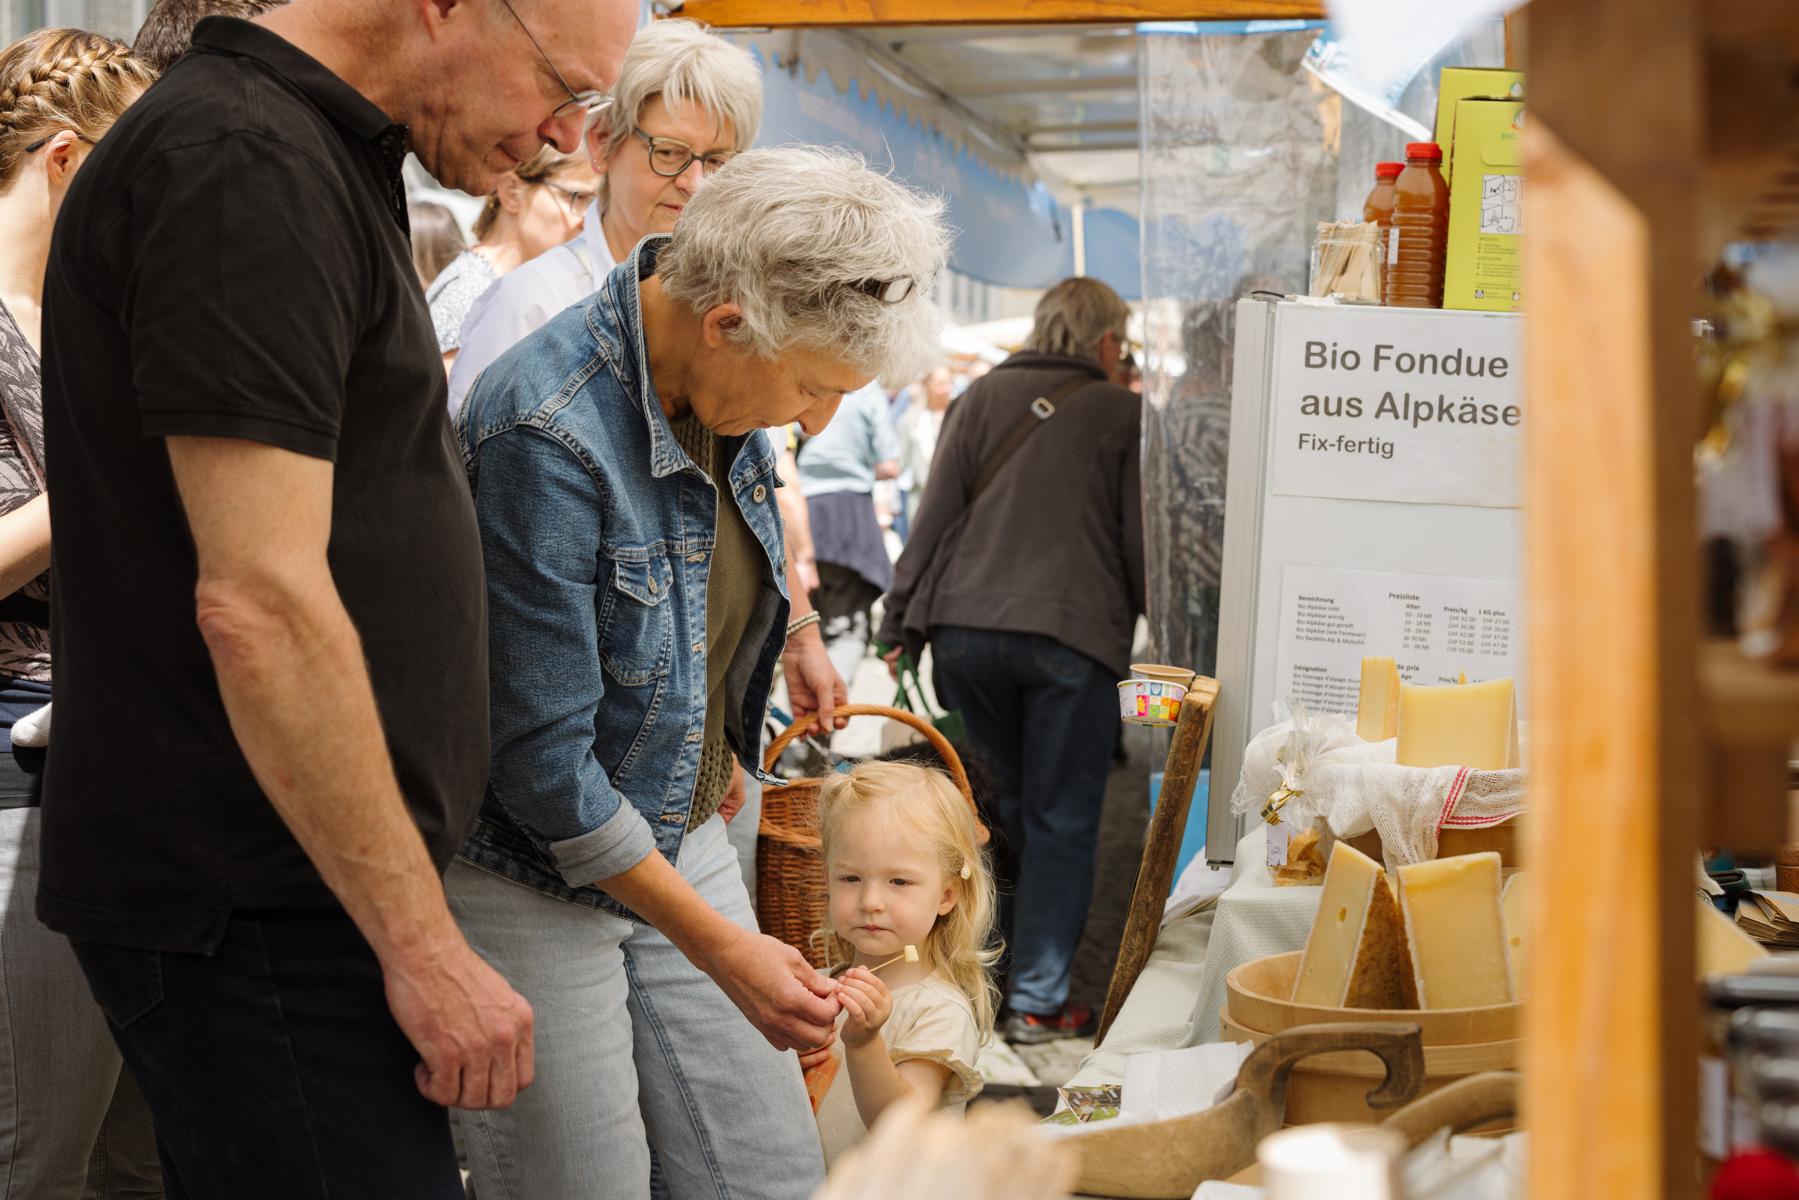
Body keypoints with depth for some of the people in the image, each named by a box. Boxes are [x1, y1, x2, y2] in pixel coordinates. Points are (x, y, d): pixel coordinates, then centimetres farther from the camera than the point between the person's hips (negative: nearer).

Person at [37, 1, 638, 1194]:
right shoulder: (245, 165, -17)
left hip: (288, 885, 10)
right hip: (254, 912, -10)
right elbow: (256, 602, -23)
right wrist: (423, 940, -19)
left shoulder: (317, 157, 15)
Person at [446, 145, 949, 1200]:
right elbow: (542, 758, -25)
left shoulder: (716, 383, -3)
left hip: (680, 833, 8)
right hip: (535, 872, -7)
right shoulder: (548, 434, -28)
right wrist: (722, 949, -21)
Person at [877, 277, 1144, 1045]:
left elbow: (935, 519, 8)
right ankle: (1037, 1003, 6)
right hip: (1072, 636, -3)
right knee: (1060, 823, 5)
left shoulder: (981, 398, 11)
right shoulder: (1123, 413, 5)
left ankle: (989, 974, 27)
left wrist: (901, 628, 11)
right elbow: (1140, 540, 4)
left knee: (1003, 804, 19)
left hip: (966, 629, 4)